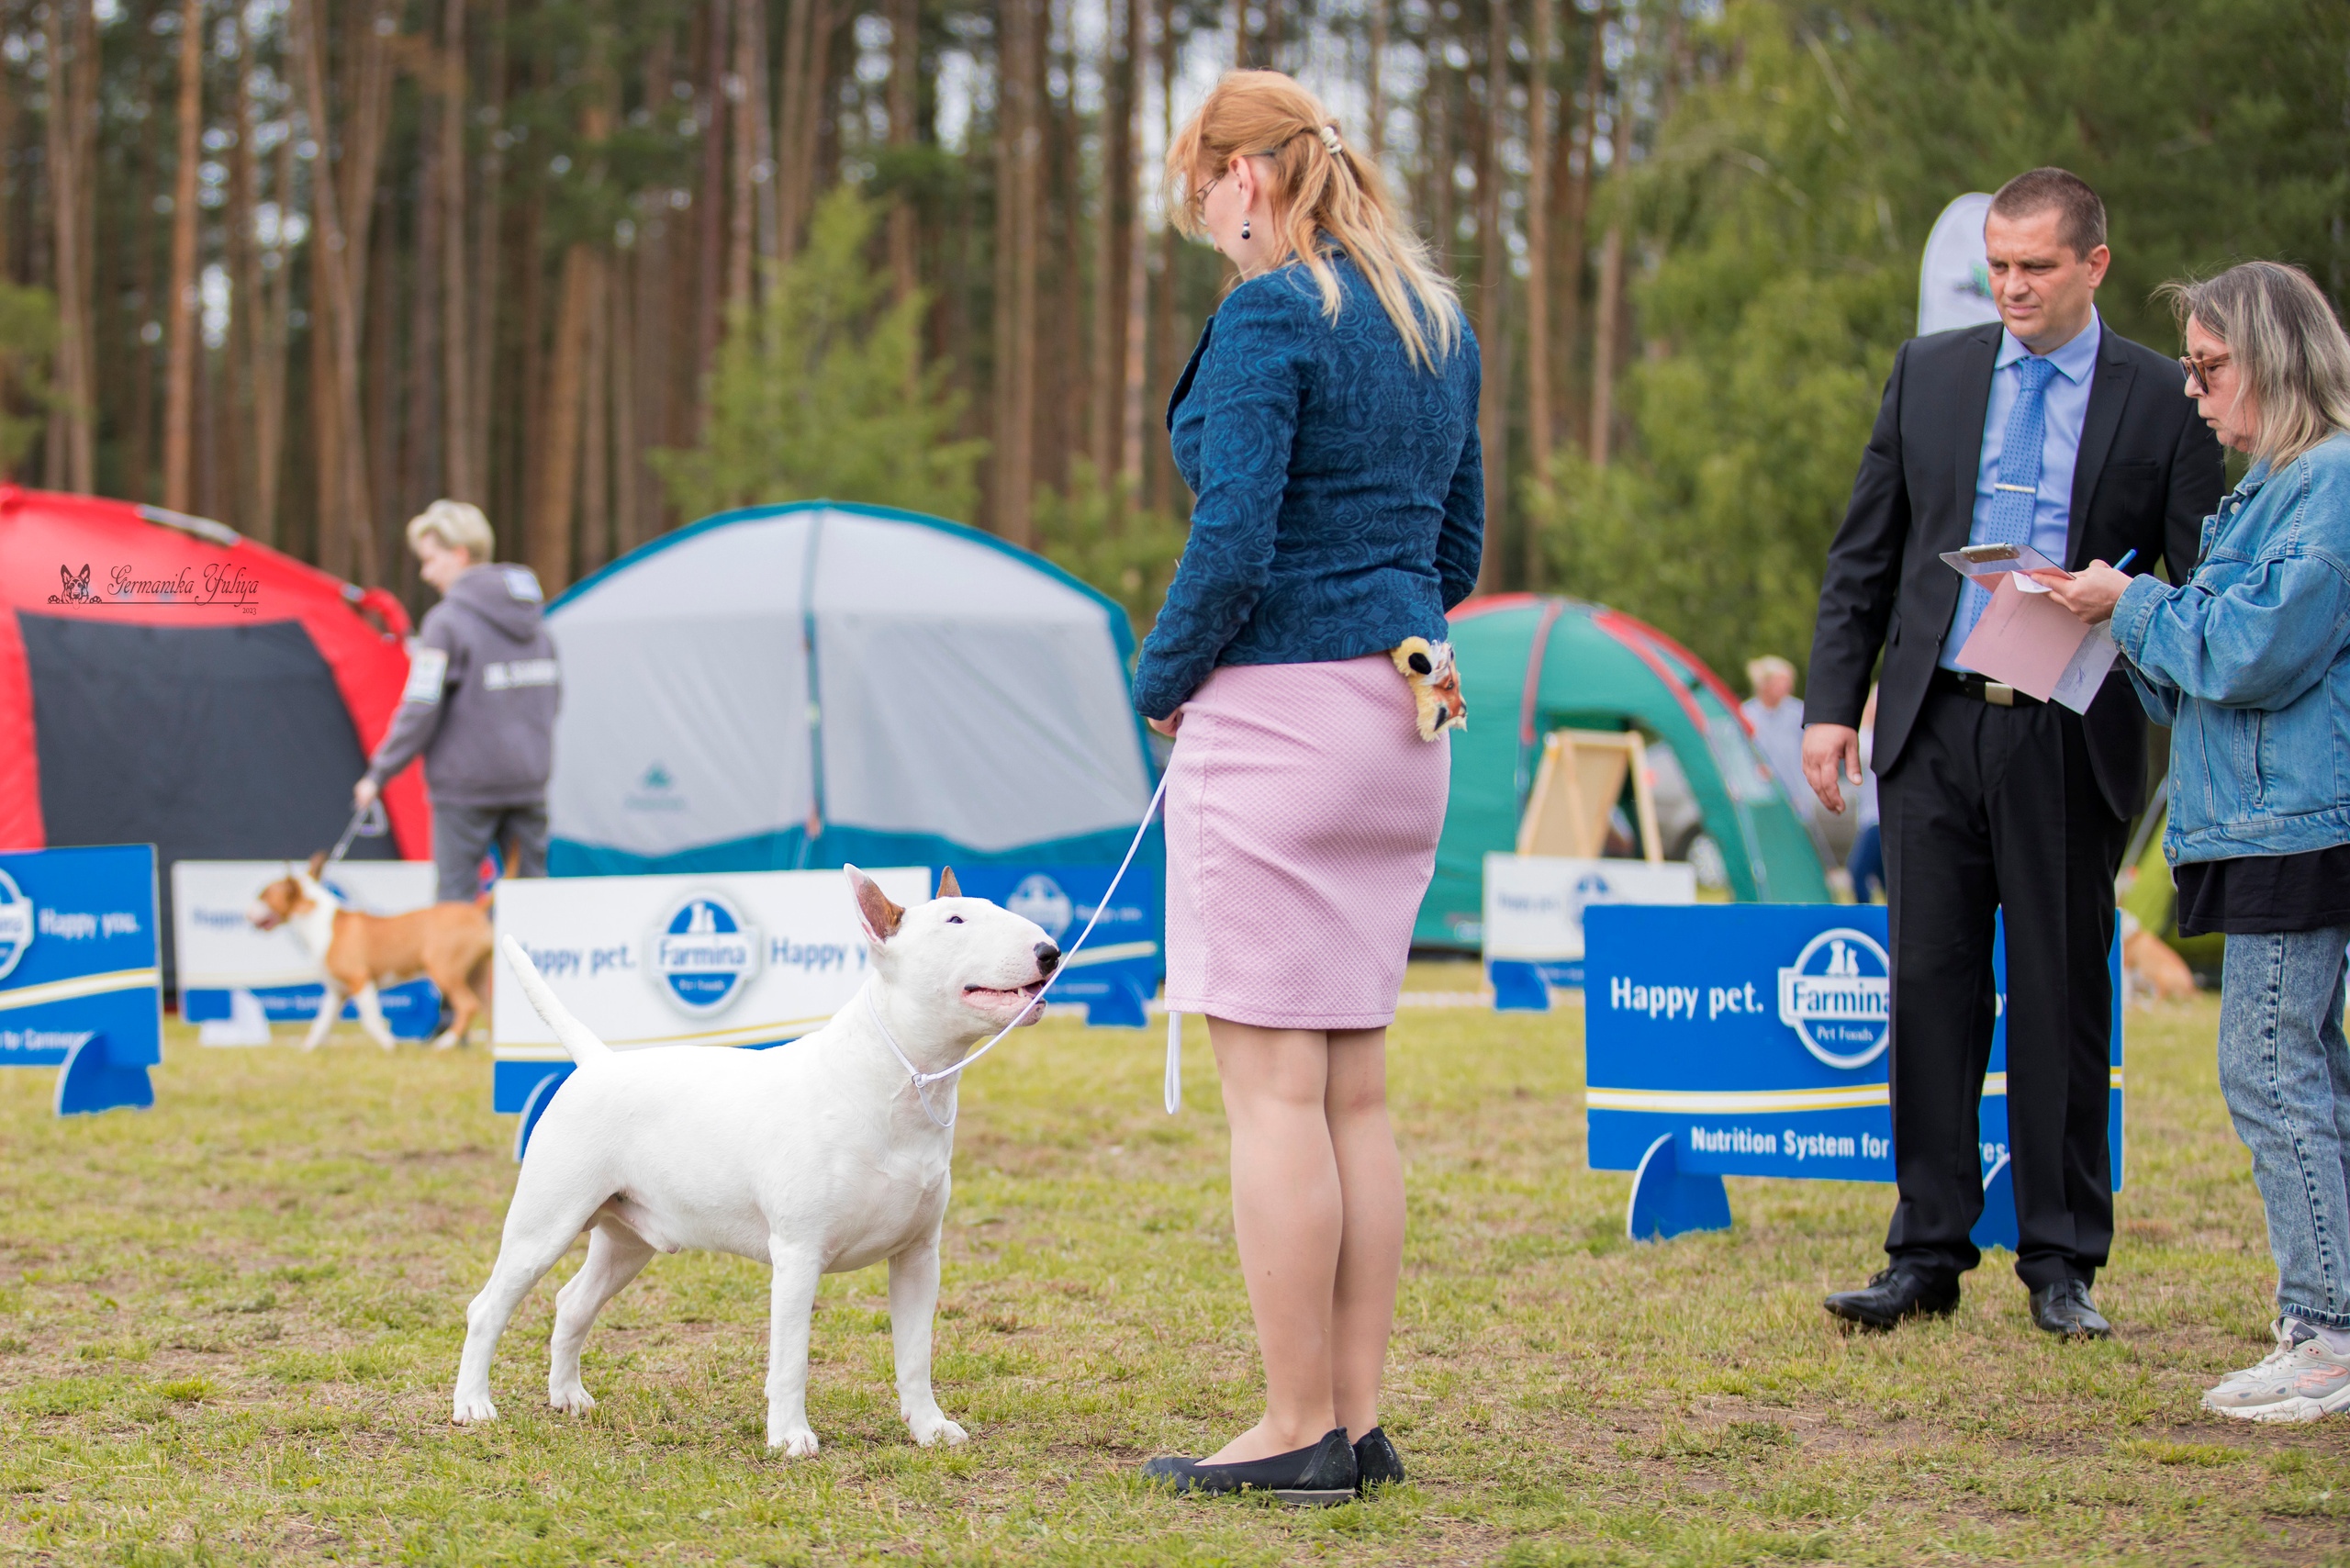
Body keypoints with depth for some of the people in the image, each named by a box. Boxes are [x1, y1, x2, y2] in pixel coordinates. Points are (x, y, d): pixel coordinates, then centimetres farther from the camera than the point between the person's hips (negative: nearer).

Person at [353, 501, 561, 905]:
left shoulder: (447, 622, -12)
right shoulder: (531, 618, 9)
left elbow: (420, 711, -15)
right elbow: (552, 694, 18)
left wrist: (378, 774, -7)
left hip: (466, 784, -6)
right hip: (528, 781, 6)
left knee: (456, 894, 0)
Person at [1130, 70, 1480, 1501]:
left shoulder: (1269, 315, -12)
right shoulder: (1438, 322, 15)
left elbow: (1234, 542, -18)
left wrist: (1163, 681, -4)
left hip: (1276, 720, -9)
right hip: (1404, 725, 9)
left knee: (1275, 1085, -4)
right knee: (1357, 1086, 12)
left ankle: (1301, 1429, -2)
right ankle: (1359, 1416, 14)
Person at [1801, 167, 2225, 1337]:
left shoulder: (2162, 399, 2)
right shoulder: (1929, 373, 9)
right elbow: (1862, 558, 12)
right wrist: (1832, 703, 3)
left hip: (2072, 744, -2)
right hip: (1934, 729, 2)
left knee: (2062, 1002, 3)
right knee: (1931, 989, 4)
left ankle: (2061, 1264, 13)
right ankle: (1927, 1253, 11)